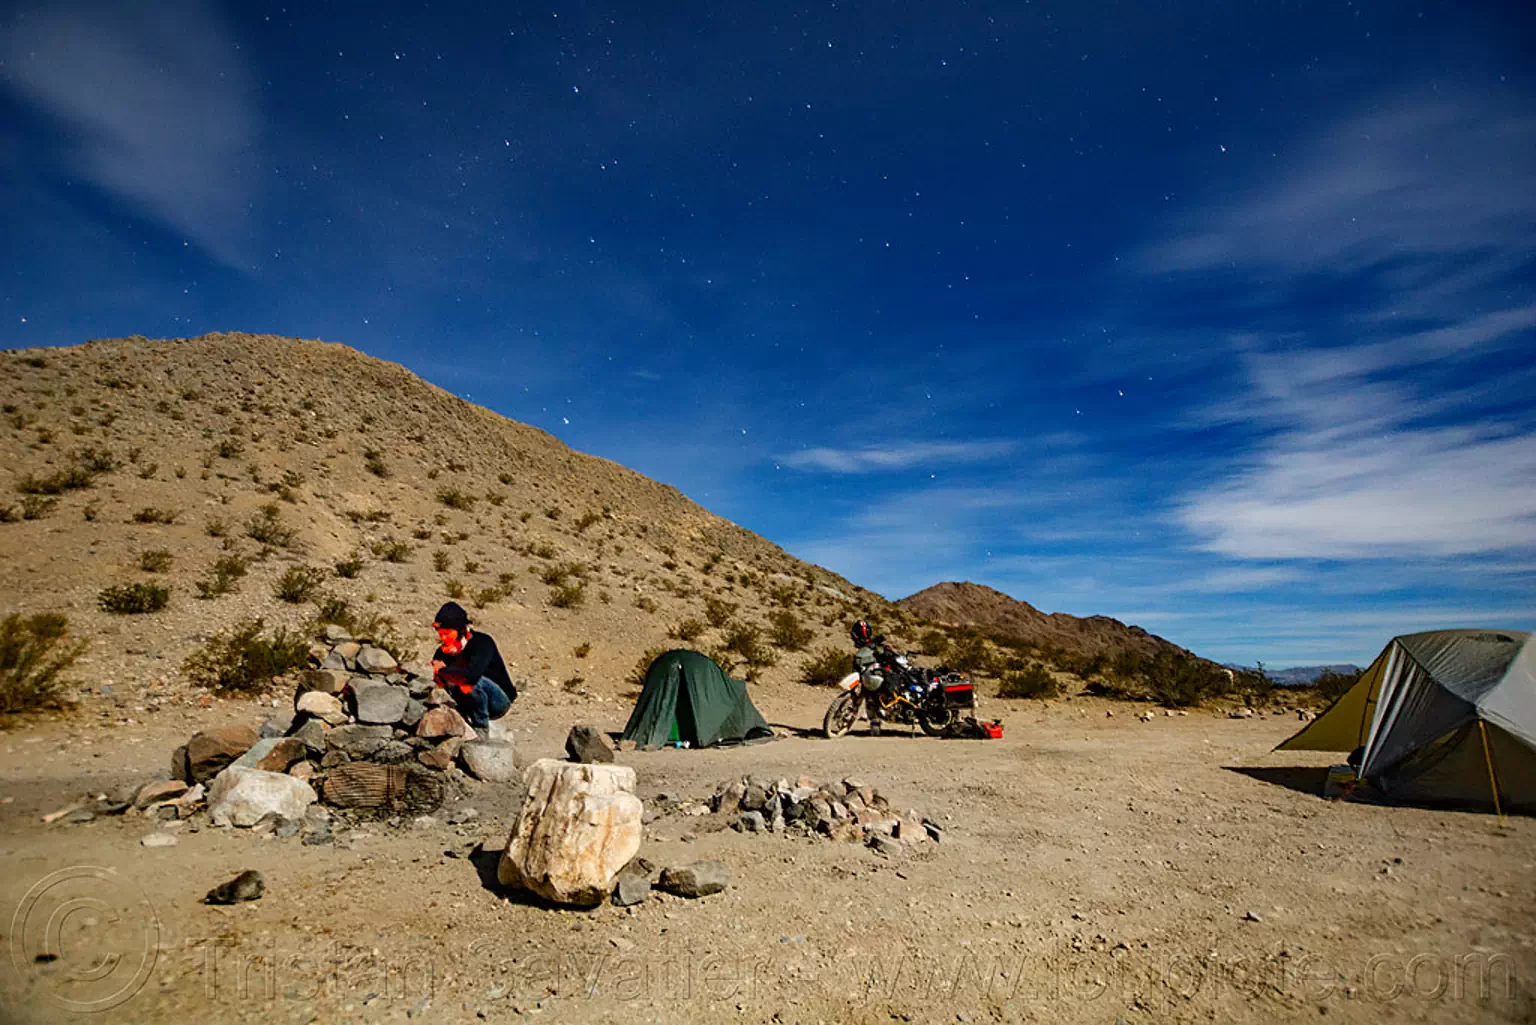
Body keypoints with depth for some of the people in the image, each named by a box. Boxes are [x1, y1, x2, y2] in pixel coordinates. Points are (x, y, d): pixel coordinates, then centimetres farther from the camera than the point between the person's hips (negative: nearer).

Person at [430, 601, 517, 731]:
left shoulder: (482, 642, -22)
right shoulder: (445, 650, -1)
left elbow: (471, 675, -38)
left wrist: (443, 670, -24)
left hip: (499, 701, -6)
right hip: (474, 705, 6)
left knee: (469, 682, -32)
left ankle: (481, 726, -14)